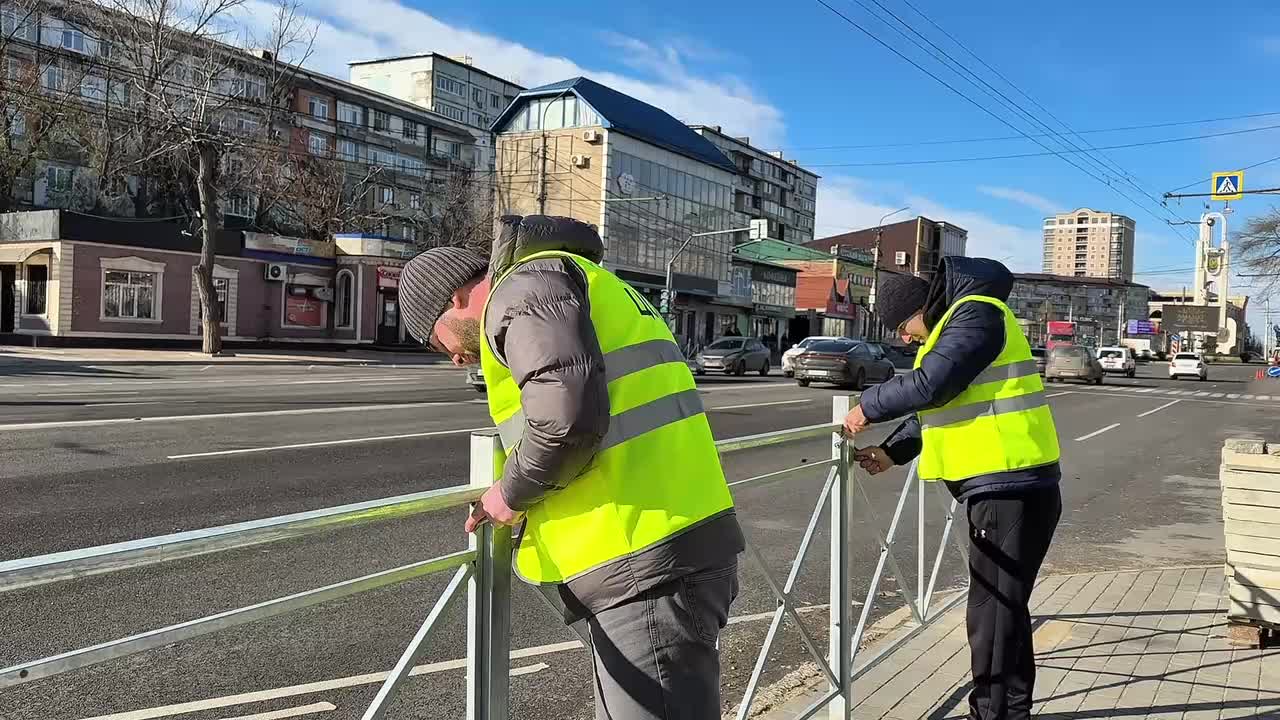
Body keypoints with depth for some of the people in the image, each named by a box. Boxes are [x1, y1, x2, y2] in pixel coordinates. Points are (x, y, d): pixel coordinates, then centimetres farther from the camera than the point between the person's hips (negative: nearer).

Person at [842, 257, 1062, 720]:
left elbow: (930, 385, -24)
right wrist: (892, 452, 11)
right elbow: (936, 404, 21)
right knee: (1006, 608, 19)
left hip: (1010, 489, -11)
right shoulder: (955, 319, 19)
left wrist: (869, 407, -10)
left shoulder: (976, 314, -13)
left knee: (993, 614, -3)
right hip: (1002, 487, 11)